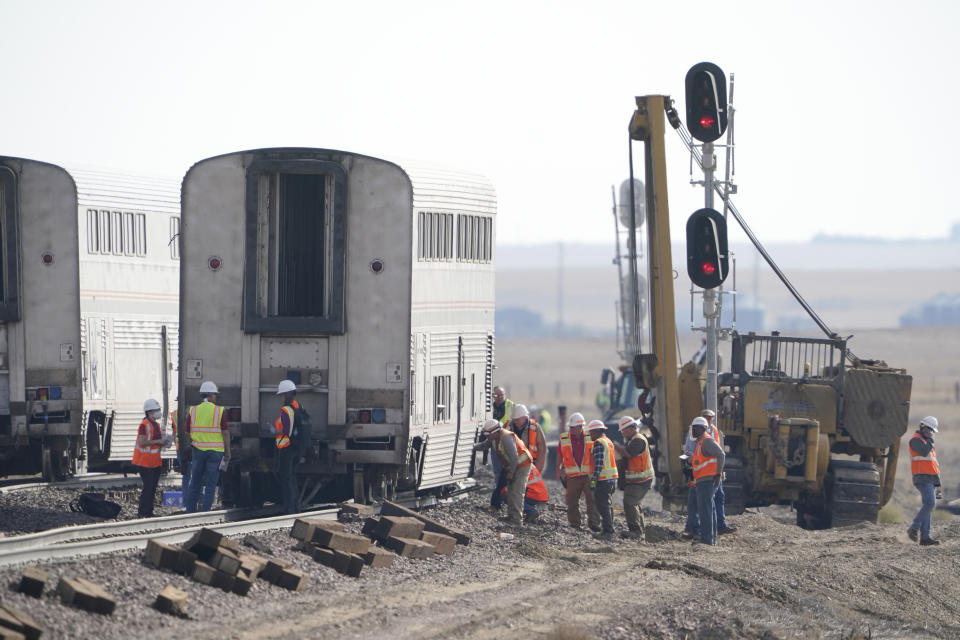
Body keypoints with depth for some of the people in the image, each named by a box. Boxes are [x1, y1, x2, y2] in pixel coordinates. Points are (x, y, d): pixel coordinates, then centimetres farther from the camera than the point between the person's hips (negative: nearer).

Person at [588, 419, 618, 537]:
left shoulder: (599, 443, -12)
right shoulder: (608, 442, 18)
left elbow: (599, 463, -19)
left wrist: (593, 479, -21)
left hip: (603, 479, -10)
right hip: (612, 478, 10)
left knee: (602, 506, -8)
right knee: (608, 505, 15)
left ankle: (607, 531, -11)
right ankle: (610, 530, 18)